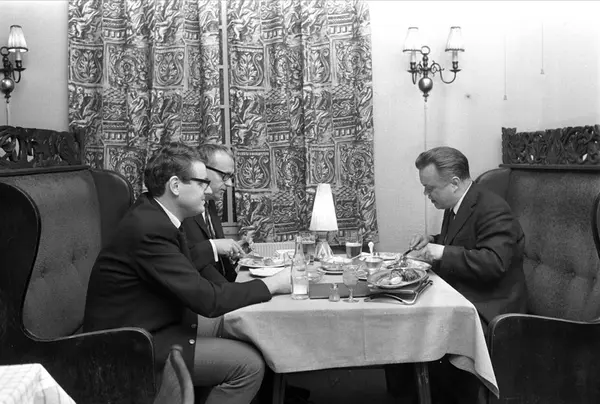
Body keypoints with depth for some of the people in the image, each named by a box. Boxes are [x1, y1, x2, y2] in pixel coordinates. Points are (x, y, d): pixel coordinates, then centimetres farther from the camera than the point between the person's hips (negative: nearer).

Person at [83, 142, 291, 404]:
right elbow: (207, 299, -26)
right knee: (249, 364, -16)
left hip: (152, 325, 10)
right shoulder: (149, 228, -26)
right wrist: (272, 285, -15)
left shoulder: (154, 215, 2)